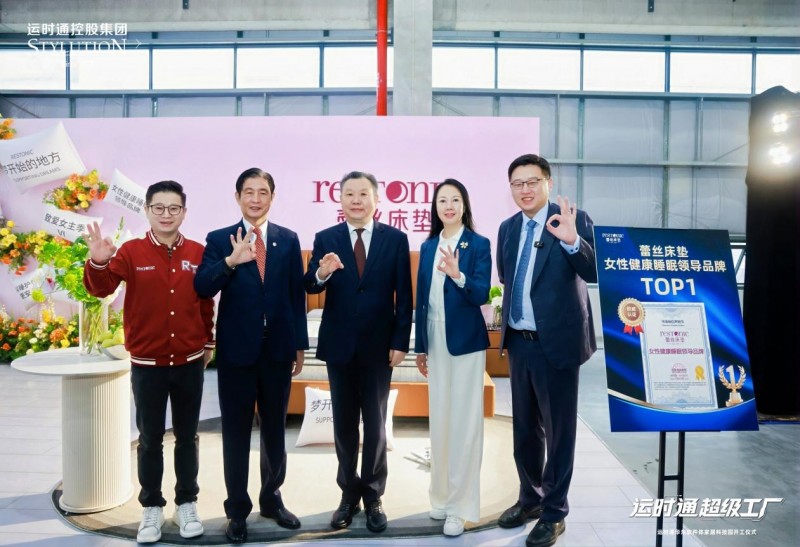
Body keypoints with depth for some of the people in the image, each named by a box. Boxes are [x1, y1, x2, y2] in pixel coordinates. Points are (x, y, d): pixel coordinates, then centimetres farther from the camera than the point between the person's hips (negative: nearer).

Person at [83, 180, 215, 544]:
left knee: (187, 437, 13)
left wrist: (209, 341, 16)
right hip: (147, 364, -1)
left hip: (189, 363, 1)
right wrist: (98, 263, -36)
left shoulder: (198, 253, -1)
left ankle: (187, 503, 28)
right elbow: (100, 289, -16)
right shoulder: (131, 252, -5)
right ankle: (151, 508, 26)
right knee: (149, 439, 10)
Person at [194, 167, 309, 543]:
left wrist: (300, 344, 5)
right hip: (236, 350, -2)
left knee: (275, 429, 15)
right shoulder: (219, 240, -1)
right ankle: (237, 509, 25)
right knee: (236, 432, 9)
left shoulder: (288, 239, 4)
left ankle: (272, 499, 33)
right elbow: (202, 288, -14)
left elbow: (296, 294, 5)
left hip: (278, 349, 2)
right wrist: (231, 262, -31)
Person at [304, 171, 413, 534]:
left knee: (375, 424, 10)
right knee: (344, 424, 12)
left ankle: (373, 497, 25)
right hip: (339, 345, 1)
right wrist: (321, 273, -32)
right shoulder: (325, 239, -1)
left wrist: (400, 342, -7)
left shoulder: (395, 239, -2)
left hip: (378, 346, -1)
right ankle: (349, 494, 28)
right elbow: (310, 288, -10)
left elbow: (404, 296, -3)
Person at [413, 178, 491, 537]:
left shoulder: (479, 244, -5)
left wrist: (458, 275, -31)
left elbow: (482, 295, -13)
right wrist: (420, 346, 10)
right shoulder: (428, 247, 9)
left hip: (466, 342, -5)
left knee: (464, 423, 0)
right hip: (435, 342, 5)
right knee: (439, 420, 13)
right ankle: (442, 495, 27)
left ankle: (462, 504, 10)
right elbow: (421, 298, 10)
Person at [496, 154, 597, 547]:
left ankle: (554, 513, 23)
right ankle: (530, 497, 37)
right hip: (519, 342, 6)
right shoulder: (508, 228, 9)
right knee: (525, 429, 18)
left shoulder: (574, 219, -9)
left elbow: (595, 274, -18)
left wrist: (572, 241, -34)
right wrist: (506, 324, 10)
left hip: (556, 342, -6)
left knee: (559, 431, 7)